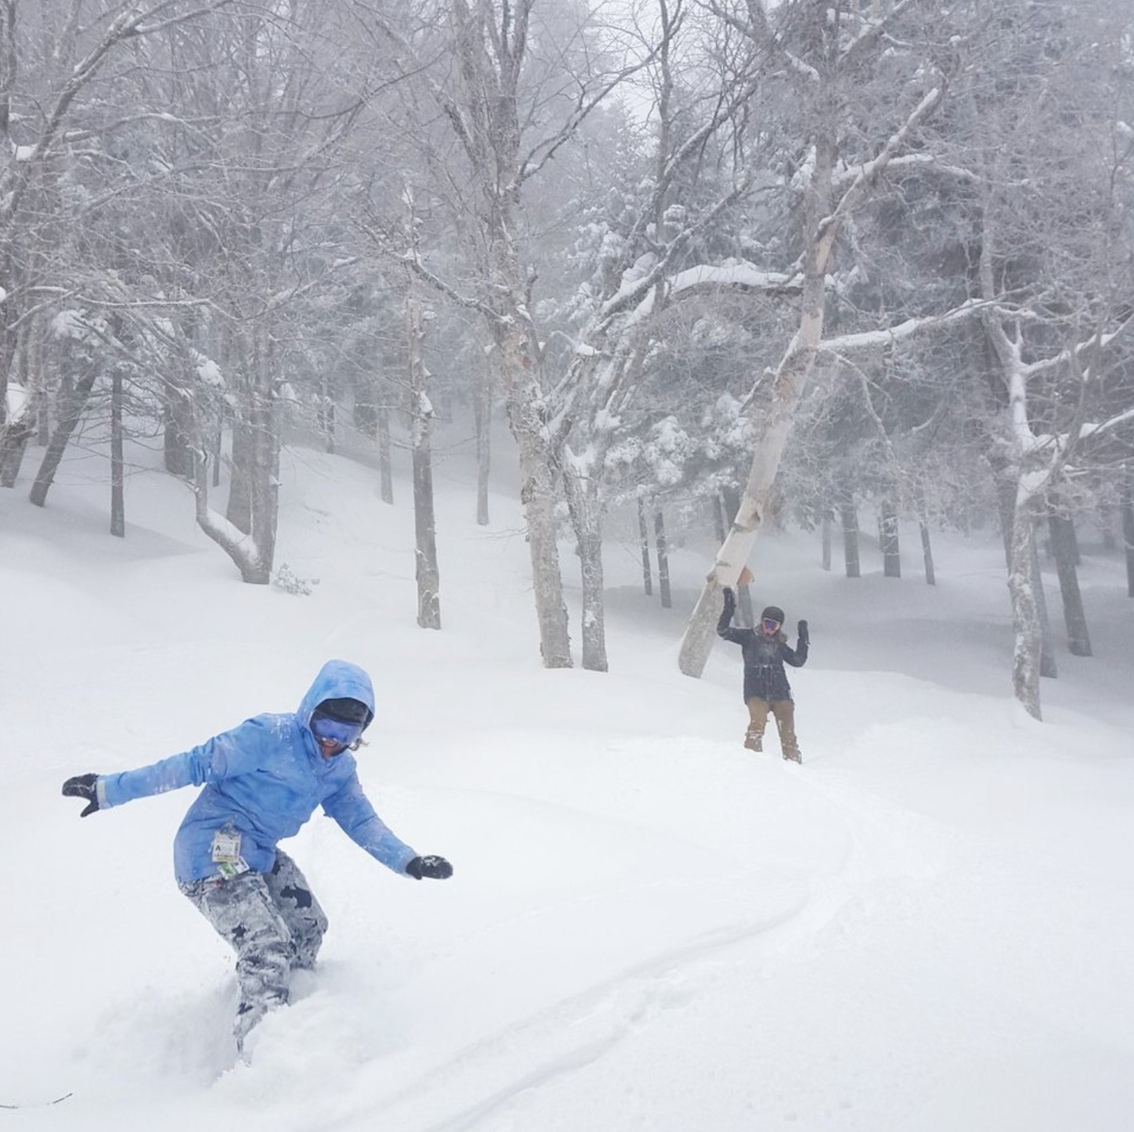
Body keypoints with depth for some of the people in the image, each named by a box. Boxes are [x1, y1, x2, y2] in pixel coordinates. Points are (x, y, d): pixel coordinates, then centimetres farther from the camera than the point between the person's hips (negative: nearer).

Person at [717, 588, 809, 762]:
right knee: (758, 722, -26)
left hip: (780, 692, 3)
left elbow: (798, 661, 17)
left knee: (788, 730, -2)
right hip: (756, 692, -3)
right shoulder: (749, 637, 8)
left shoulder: (780, 644, 18)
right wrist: (729, 609, -9)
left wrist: (803, 639, 12)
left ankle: (793, 759, 5)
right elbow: (723, 631, 1)